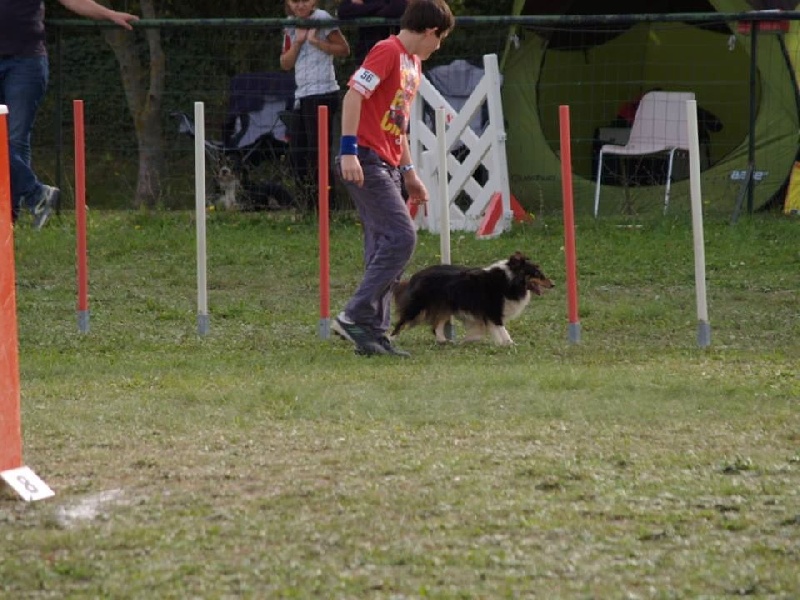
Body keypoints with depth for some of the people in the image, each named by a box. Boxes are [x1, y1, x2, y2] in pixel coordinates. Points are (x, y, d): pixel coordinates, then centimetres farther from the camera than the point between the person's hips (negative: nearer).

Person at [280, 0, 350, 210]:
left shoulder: (322, 19, -6)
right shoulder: (291, 26, 14)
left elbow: (344, 50, -9)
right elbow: (285, 64, 10)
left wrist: (315, 41, -14)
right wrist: (298, 41, -4)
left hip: (322, 93, -8)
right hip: (302, 95, 8)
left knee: (317, 153, -7)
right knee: (297, 153, 8)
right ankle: (311, 203, 17)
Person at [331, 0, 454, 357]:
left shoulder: (413, 62, 19)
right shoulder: (388, 52, -10)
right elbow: (353, 96, -20)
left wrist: (409, 173, 25)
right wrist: (349, 150, -26)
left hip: (388, 167, 10)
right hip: (365, 162, -10)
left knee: (385, 247, 7)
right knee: (401, 237, -17)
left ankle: (374, 335, 8)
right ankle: (355, 317, -16)